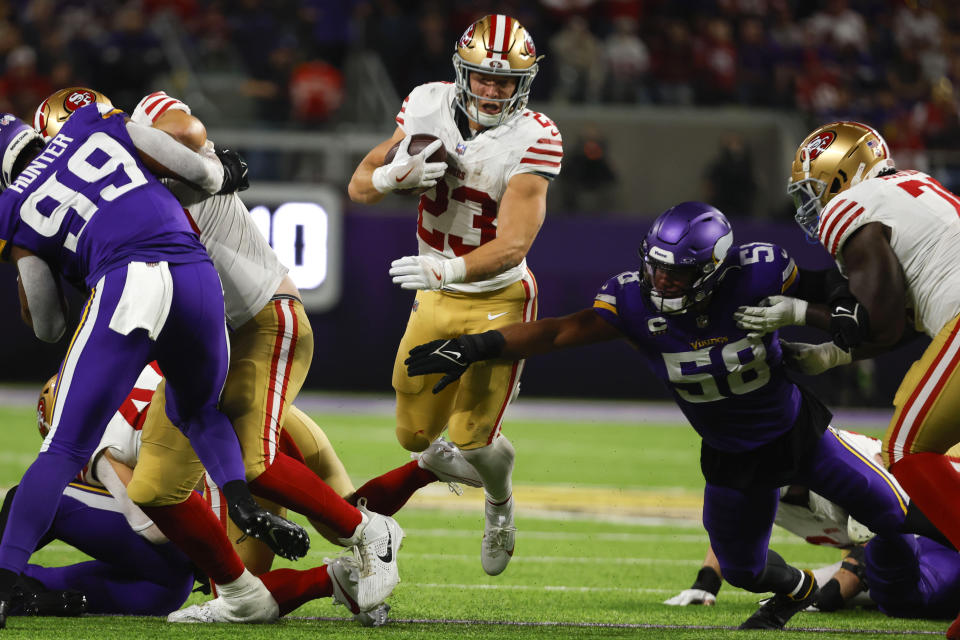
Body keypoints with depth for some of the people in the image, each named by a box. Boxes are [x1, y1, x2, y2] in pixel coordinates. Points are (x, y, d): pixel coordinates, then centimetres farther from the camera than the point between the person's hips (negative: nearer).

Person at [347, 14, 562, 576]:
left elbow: (514, 244, -30)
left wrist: (450, 267, -48)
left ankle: (501, 504, 25)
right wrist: (395, 174, -27)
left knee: (473, 439, -10)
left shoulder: (532, 140, -22)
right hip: (437, 297, 4)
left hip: (498, 298, -4)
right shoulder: (430, 108, -9)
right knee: (415, 435, 8)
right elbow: (360, 186, -3)